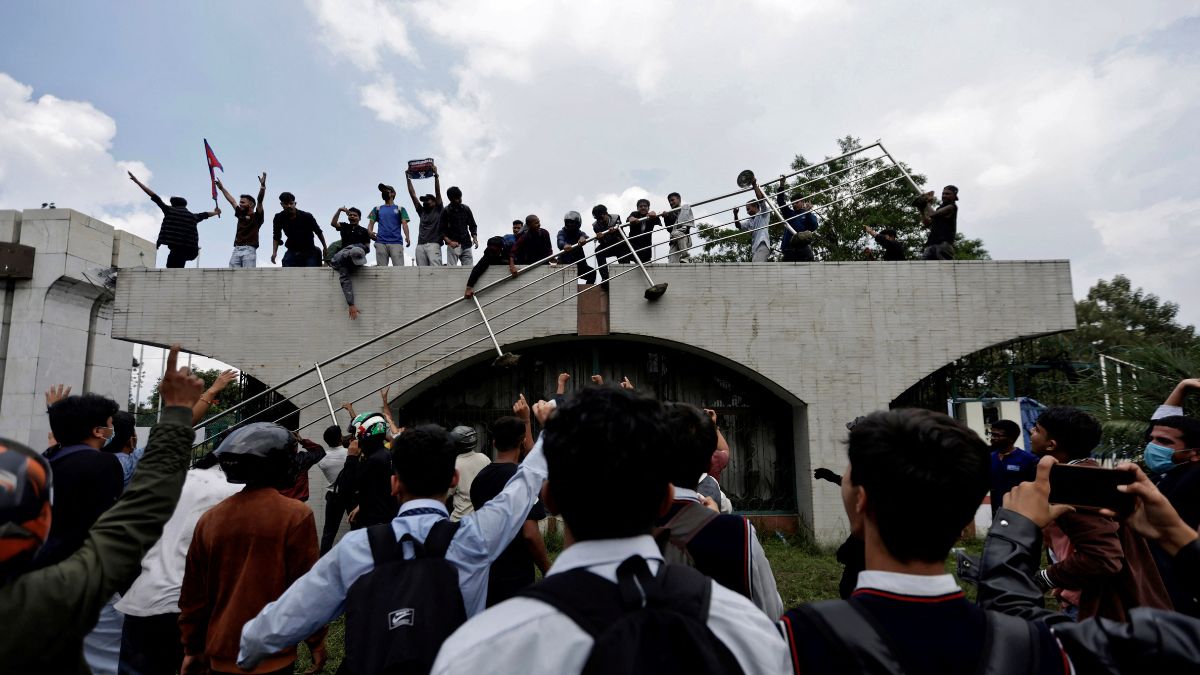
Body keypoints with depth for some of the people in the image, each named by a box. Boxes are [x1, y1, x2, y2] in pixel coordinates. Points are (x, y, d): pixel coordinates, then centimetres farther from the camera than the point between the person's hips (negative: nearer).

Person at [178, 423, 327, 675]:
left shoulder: (209, 519, -1)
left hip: (221, 654, 5)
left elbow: (193, 593, 6)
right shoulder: (296, 515, -15)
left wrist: (192, 647, 17)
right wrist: (316, 642, -1)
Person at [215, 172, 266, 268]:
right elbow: (231, 201, 32)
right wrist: (221, 188, 40)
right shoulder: (240, 214, 23)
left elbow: (259, 201, -6)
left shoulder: (257, 216, 7)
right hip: (237, 249, 6)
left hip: (249, 250, -6)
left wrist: (263, 185, -17)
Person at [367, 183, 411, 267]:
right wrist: (370, 232, -10)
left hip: (396, 242, -2)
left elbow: (404, 224, 3)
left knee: (399, 268, -16)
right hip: (381, 243, 2)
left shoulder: (400, 209, 16)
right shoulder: (377, 209, 23)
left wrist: (407, 237, -18)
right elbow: (371, 223, 15)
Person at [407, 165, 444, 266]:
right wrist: (408, 179, 21)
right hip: (420, 245, 4)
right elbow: (413, 195, 25)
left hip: (433, 244, -4)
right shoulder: (421, 211, 26)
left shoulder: (438, 210, 16)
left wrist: (436, 175, 0)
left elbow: (438, 192, 7)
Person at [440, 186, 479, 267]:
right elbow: (441, 230, 0)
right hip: (453, 245, -3)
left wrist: (475, 238, -3)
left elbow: (472, 225, 15)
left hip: (466, 245, 3)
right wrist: (449, 242, -15)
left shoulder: (466, 209, 10)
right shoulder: (446, 211, 1)